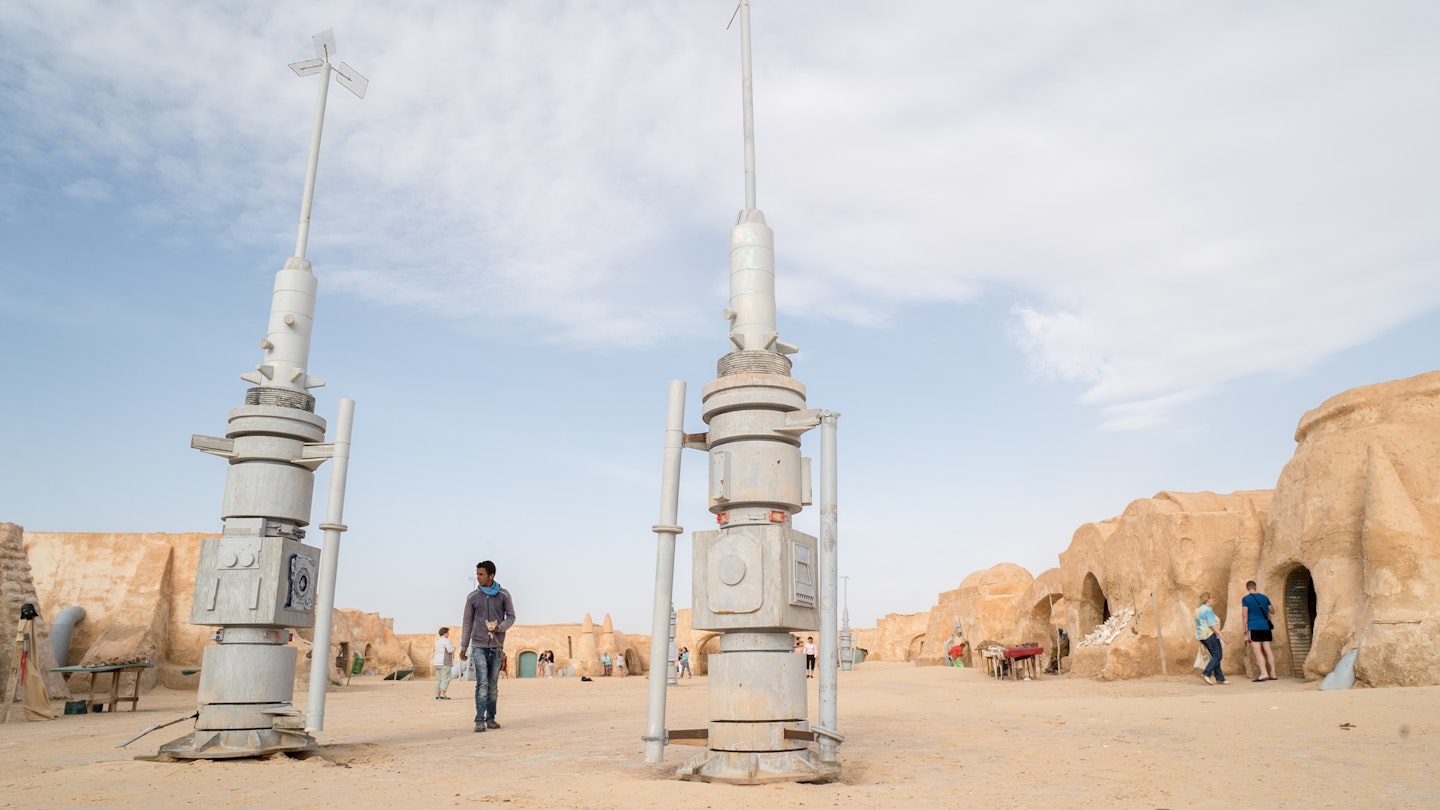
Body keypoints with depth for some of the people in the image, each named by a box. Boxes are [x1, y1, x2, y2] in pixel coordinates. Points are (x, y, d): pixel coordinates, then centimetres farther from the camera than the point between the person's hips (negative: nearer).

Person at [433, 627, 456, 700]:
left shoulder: (438, 641, 17)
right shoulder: (446, 640, -11)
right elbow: (450, 650, -20)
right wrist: (453, 647, 3)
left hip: (437, 663, 9)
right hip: (445, 663, -9)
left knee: (438, 679, 9)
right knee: (445, 679, -9)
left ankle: (437, 695, 7)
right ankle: (442, 695, -18)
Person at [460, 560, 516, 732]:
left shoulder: (504, 595, 1)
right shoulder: (473, 597, 3)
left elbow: (511, 617, 6)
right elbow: (467, 622, 8)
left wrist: (499, 628, -14)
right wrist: (463, 647, 8)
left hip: (496, 646, 1)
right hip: (478, 645, -1)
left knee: (493, 685, 6)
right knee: (482, 682, -11)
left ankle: (491, 719, 15)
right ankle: (479, 721, -10)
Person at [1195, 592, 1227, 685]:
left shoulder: (1198, 610, 15)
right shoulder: (1208, 610, -13)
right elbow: (1212, 625, -20)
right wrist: (1221, 635, -18)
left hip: (1202, 636, 9)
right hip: (1210, 635, -9)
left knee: (1215, 656, 11)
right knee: (1217, 655, -7)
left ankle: (1220, 678, 9)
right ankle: (1206, 674, -16)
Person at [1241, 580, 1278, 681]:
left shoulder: (1246, 599, -4)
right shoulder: (1264, 597, 10)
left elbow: (1244, 615, -9)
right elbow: (1272, 612, 20)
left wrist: (1245, 629, -2)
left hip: (1254, 627, -5)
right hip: (1266, 626, 5)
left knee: (1257, 651, -6)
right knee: (1267, 650, 8)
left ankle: (1264, 673, -16)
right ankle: (1272, 674, 9)